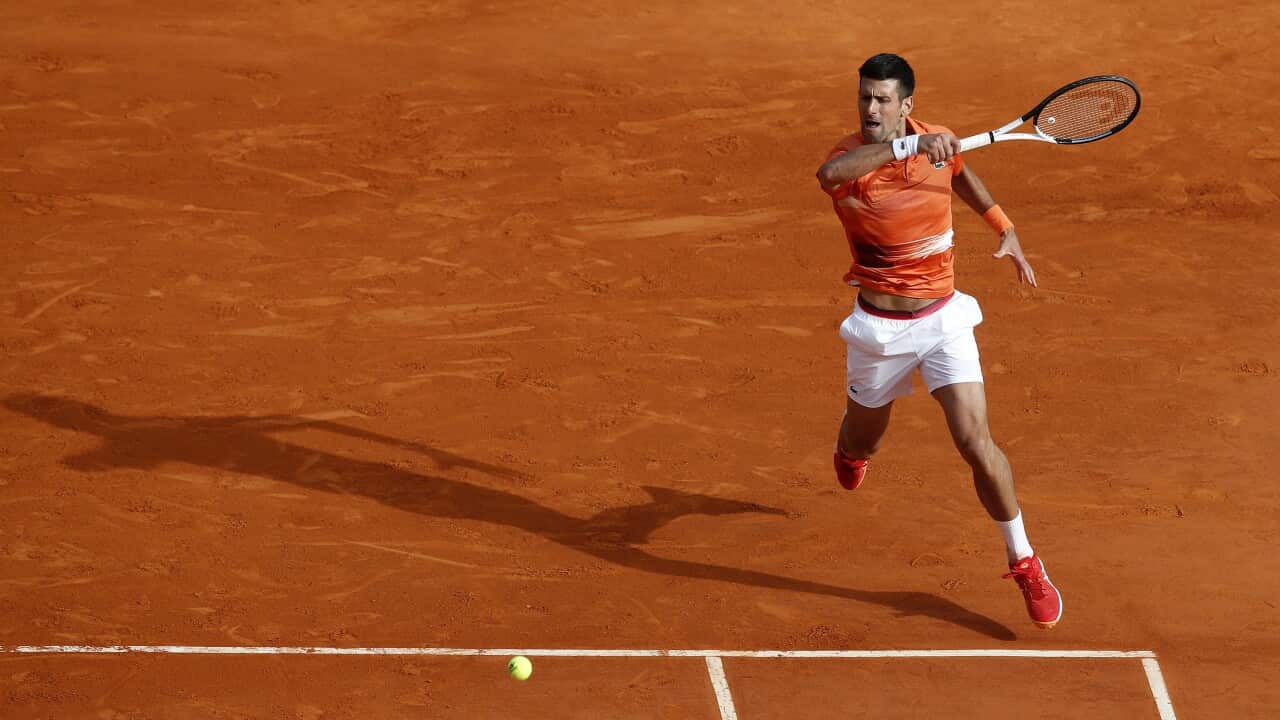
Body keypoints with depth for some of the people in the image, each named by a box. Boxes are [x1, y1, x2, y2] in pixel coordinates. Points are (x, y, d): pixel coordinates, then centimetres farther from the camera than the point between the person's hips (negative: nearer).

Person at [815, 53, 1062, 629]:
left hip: (942, 317, 1)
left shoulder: (937, 144, -6)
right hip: (879, 326, -1)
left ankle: (1024, 562, 3)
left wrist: (1005, 229, 18)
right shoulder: (850, 159, -19)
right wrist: (909, 147, -54)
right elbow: (830, 173, -47)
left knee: (975, 441, -12)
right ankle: (850, 451, 62)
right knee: (863, 440, 20)